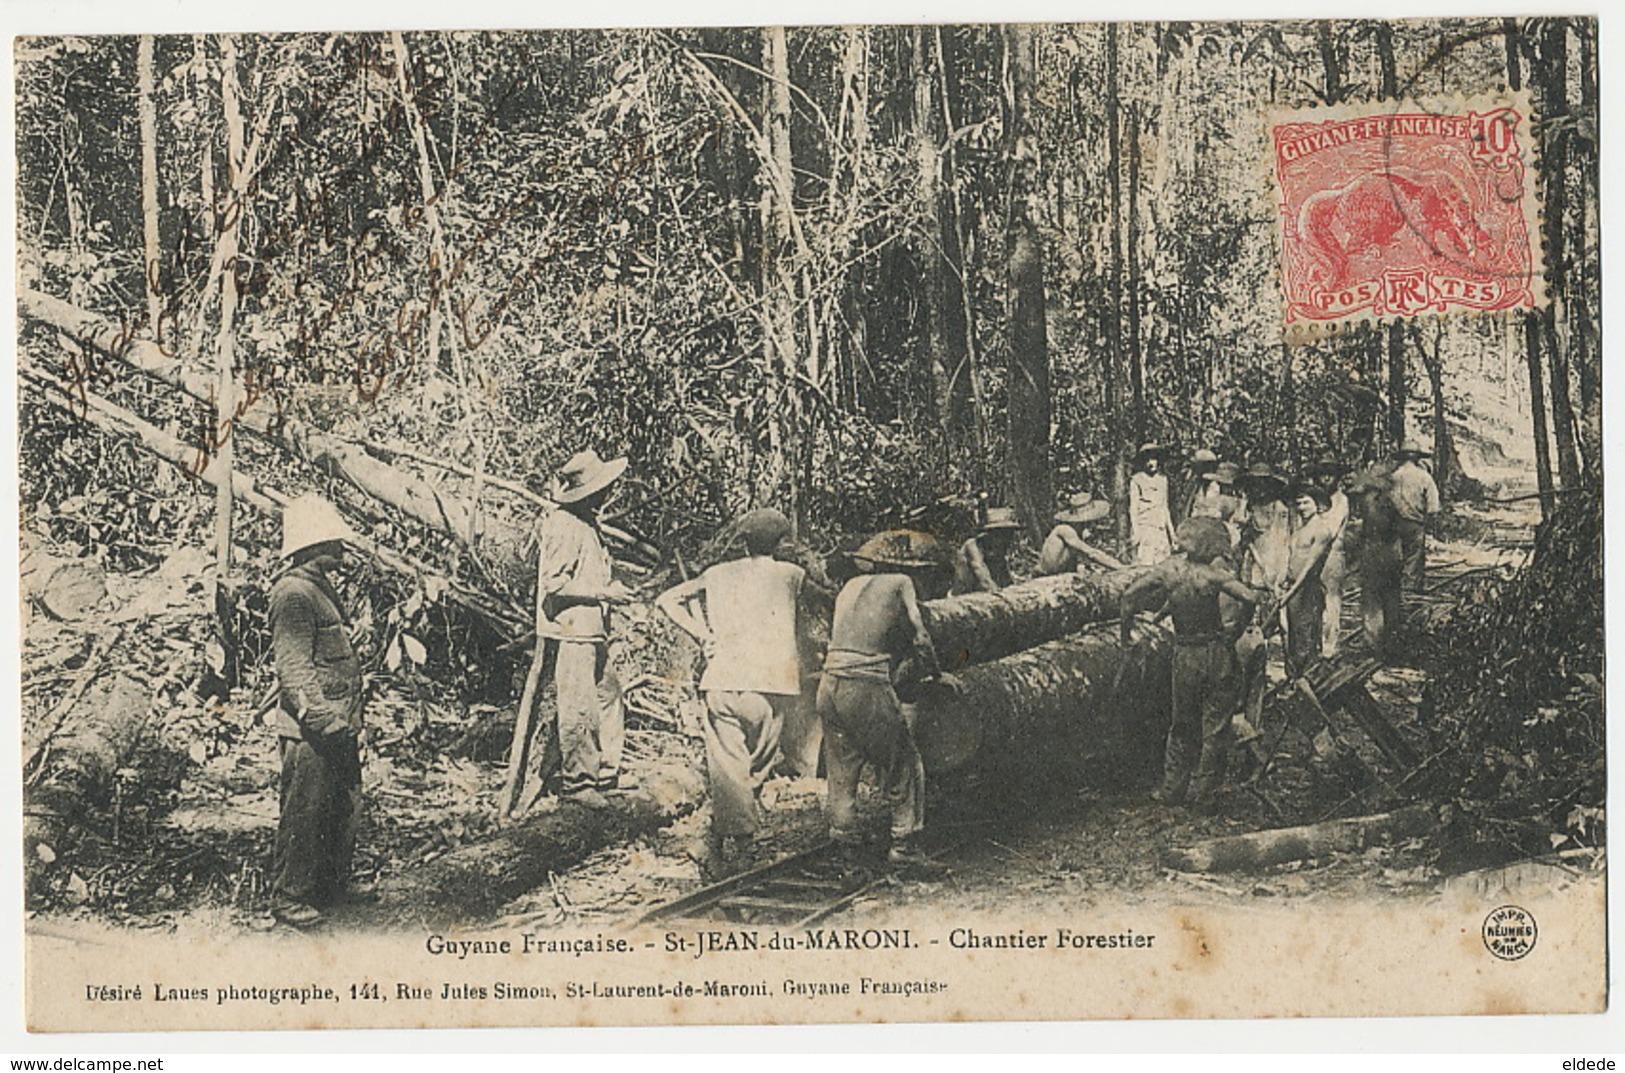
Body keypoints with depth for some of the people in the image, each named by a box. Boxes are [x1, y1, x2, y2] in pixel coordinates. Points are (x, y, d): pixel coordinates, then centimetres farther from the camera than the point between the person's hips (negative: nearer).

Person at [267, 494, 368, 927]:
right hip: (310, 731, -10)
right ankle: (287, 896, 7)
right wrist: (320, 715, -29)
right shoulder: (293, 593, -16)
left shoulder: (322, 587, 16)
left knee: (344, 809, 19)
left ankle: (333, 881, 32)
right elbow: (292, 667, -22)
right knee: (303, 815, -2)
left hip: (338, 727, 10)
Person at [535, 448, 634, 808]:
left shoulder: (587, 523, 14)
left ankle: (606, 773, 23)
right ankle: (577, 783, 3)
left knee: (609, 697, 14)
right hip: (569, 632, -10)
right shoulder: (564, 526, -16)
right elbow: (555, 583, -20)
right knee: (579, 710, -5)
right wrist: (603, 593, -18)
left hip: (591, 631, 10)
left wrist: (611, 587, 13)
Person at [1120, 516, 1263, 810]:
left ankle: (1172, 790, 20)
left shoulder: (1168, 569, -6)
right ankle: (1204, 792, 12)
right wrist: (1238, 629, -6)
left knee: (1182, 724, 17)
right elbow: (1250, 598, -24)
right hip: (1218, 652, -3)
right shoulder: (1213, 574, -16)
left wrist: (1126, 630, 8)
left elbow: (1130, 595, -5)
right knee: (1215, 725, 8)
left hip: (1184, 654, 3)